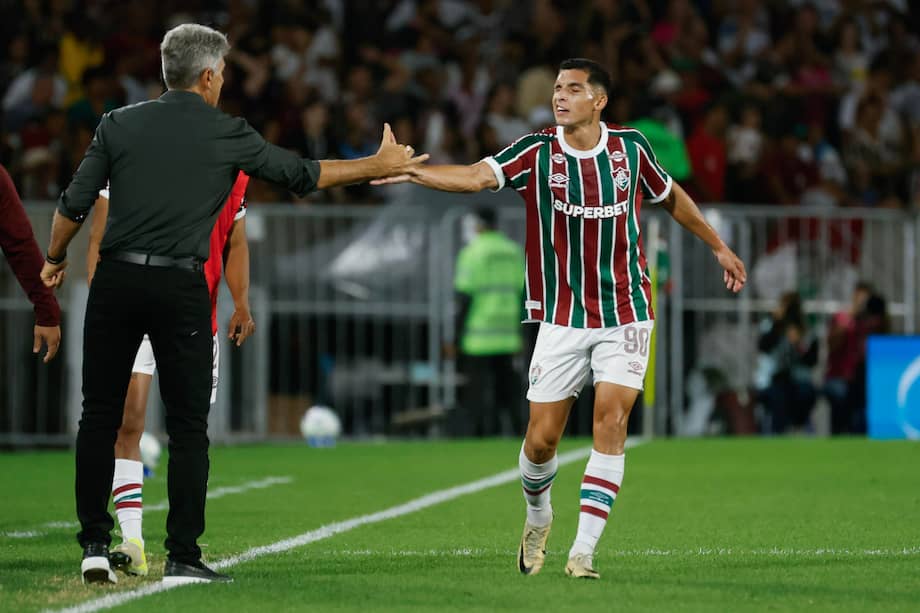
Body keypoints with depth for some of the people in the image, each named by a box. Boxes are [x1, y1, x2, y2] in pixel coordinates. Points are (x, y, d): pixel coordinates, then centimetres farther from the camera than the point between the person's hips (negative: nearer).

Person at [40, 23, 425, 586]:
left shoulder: (120, 125, 5)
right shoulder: (227, 136, 0)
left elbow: (74, 204, 4)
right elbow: (303, 175, 8)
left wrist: (55, 259, 23)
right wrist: (379, 165, 20)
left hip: (116, 281, 2)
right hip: (181, 287, -2)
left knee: (100, 417, 10)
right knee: (188, 427, 5)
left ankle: (95, 546, 8)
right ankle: (182, 557, 3)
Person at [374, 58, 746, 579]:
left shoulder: (630, 146, 0)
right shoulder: (538, 153, -6)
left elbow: (670, 195, 19)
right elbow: (475, 177, -21)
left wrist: (718, 246, 26)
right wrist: (412, 172, -37)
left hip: (625, 314, 0)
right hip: (561, 318, 0)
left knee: (611, 421, -13)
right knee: (542, 437, -1)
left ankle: (584, 551, -10)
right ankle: (538, 517, 31)